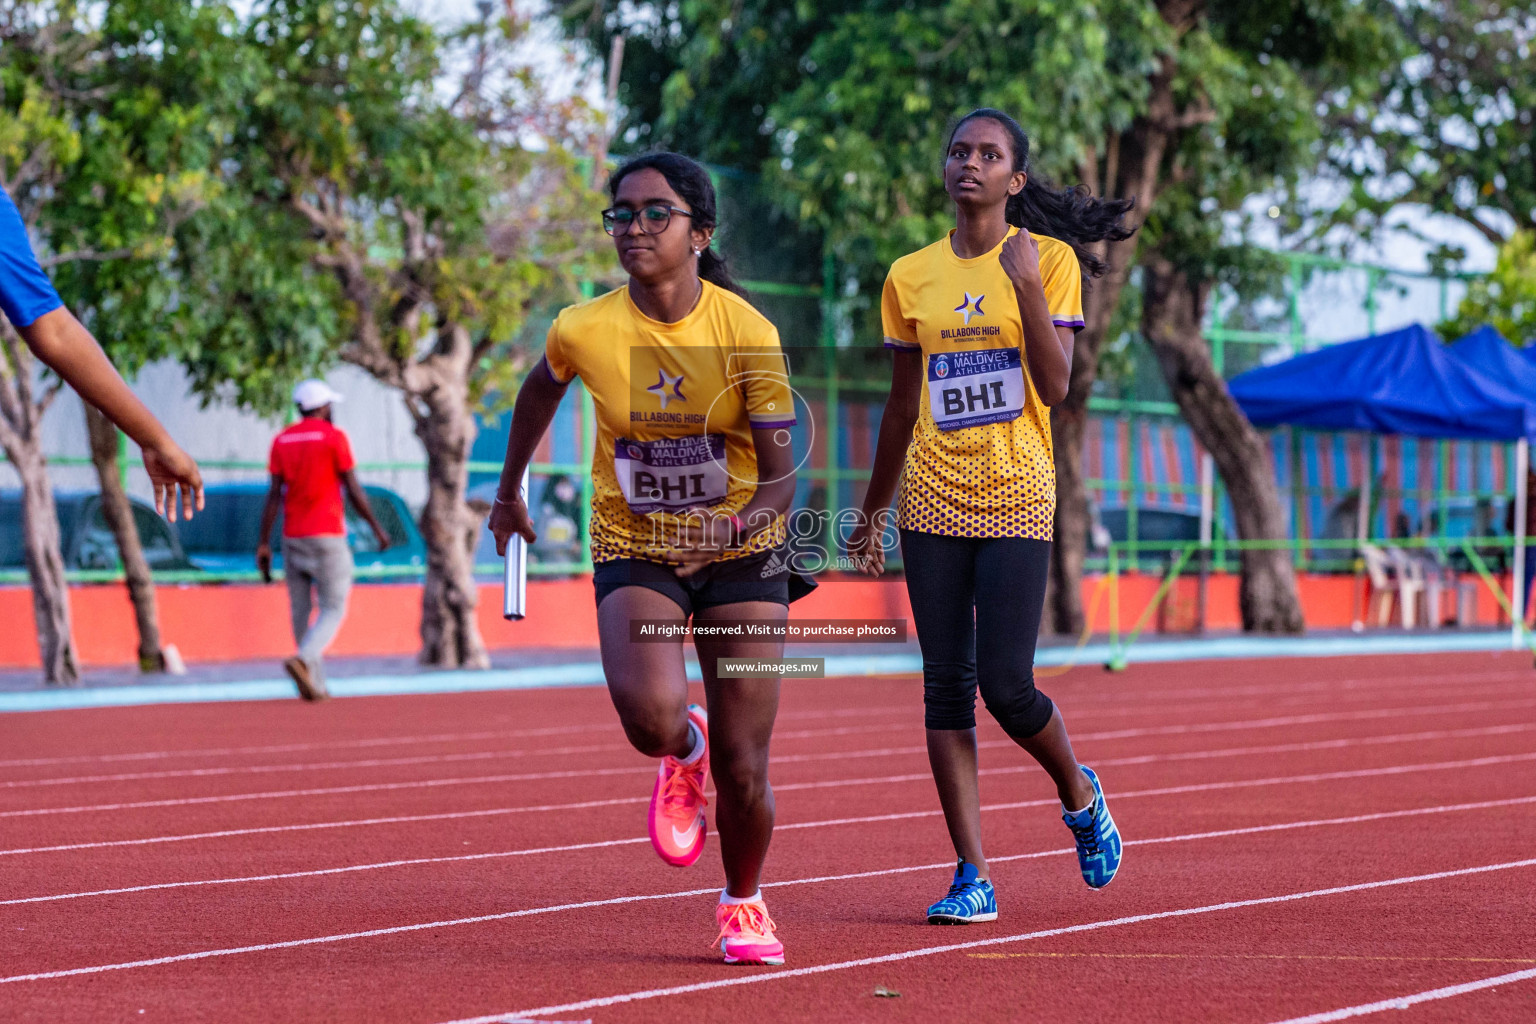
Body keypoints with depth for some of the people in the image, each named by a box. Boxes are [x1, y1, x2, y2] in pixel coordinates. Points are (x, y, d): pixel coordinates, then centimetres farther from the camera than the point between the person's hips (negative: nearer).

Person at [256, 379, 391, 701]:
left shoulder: (282, 441, 6)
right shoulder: (334, 437, -5)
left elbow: (274, 495, 2)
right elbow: (353, 490, -5)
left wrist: (263, 543, 3)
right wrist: (377, 528, 6)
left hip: (292, 538, 4)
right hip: (327, 536, -4)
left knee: (300, 611, 9)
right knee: (333, 610, -1)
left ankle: (314, 684, 8)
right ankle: (303, 659, -25)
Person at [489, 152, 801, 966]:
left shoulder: (747, 333, -15)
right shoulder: (583, 331, -11)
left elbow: (782, 473, -14)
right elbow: (540, 390, 14)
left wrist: (741, 523, -35)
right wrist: (509, 490, 24)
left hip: (741, 555, 0)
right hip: (633, 553, 1)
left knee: (742, 773, -3)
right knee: (649, 714, -28)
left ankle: (743, 904, 28)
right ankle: (682, 753, 11)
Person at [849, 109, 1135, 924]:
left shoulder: (1048, 259, 0)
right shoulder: (911, 276, 8)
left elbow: (1056, 385, -10)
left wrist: (1027, 285, -20)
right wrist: (872, 513, 17)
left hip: (1017, 499, -3)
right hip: (932, 501, 3)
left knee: (1007, 686, -9)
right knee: (947, 685, -1)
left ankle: (1079, 795, 23)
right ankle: (972, 876, 3)